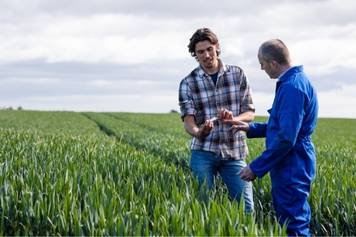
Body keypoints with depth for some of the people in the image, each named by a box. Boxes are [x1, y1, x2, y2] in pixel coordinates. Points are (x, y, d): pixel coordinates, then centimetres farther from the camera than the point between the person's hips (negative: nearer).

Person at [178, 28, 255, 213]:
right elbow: (188, 121, -7)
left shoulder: (238, 74, 5)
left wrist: (233, 118, -18)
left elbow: (250, 113, 4)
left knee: (246, 206, -1)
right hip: (203, 152, -1)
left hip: (234, 152, 1)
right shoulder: (188, 83, 1)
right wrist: (198, 131, -31)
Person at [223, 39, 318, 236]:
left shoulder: (292, 87, -21)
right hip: (289, 168, 11)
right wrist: (250, 128, 18)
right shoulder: (293, 81, 13)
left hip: (292, 170, -11)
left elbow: (286, 138, -26)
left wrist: (256, 168, -20)